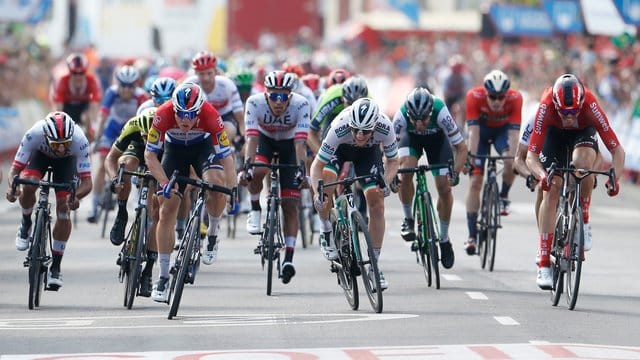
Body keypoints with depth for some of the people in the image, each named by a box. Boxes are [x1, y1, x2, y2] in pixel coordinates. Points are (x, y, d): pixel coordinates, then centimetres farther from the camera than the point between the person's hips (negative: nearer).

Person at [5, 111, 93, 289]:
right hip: (41, 154, 0)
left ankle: (55, 267, -2)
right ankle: (26, 224, 3)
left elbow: (87, 182, -37)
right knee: (28, 187, -30)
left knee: (63, 208, -14)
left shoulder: (79, 140, -41)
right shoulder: (34, 134, -40)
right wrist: (13, 188, -56)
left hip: (67, 160, 0)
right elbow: (14, 169, -34)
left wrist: (75, 196, -59)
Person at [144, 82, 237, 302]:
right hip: (174, 149, 1)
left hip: (203, 146, -1)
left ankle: (212, 234, -1)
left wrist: (233, 191, -38)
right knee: (167, 210, -7)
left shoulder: (210, 116, -36)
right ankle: (163, 278, 0)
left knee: (216, 185, -31)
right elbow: (150, 155, -26)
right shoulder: (163, 115, -35)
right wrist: (164, 183, -38)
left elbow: (226, 156, -30)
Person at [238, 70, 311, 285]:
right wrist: (247, 165, -50)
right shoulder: (255, 103, -31)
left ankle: (289, 258, -4)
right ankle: (255, 211, -5)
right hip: (265, 139, 0)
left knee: (290, 204, -7)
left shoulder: (300, 105, -32)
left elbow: (300, 142, -37)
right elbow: (251, 138, -37)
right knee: (257, 172, -34)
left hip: (289, 143, 0)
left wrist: (301, 169, -50)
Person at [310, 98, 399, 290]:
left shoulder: (384, 127, -36)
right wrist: (318, 192, -50)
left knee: (377, 205, -9)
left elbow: (393, 160, -18)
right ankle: (326, 232, -3)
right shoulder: (340, 128, -41)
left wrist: (385, 182, -37)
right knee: (326, 184, -30)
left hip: (369, 151, 1)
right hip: (340, 147, -1)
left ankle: (374, 264, 2)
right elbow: (317, 165, -33)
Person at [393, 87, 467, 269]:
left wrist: (455, 174, -42)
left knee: (444, 188, -9)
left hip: (436, 137, 0)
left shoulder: (441, 113, -39)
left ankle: (444, 239, 10)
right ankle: (408, 220, -7)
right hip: (411, 137, 0)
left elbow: (461, 148, -30)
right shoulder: (401, 116, -38)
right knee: (406, 171, -29)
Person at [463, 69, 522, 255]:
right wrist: (472, 158, -42)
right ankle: (472, 235, -4)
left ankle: (504, 196, 0)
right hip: (481, 130, 0)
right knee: (475, 181, -9)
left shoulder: (515, 98, -32)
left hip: (503, 130, 0)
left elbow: (514, 133, -34)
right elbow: (473, 131, -35)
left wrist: (514, 159, -43)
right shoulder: (474, 96, -33)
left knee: (510, 162, -31)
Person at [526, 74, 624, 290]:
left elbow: (617, 150, -33)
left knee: (582, 161, -35)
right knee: (551, 192, -11)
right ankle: (544, 266, -7)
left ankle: (583, 221, -11)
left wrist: (615, 178, -50)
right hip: (555, 133, 0)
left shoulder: (590, 106, -38)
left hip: (584, 132, 0)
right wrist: (542, 175, -56)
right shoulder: (546, 107, -38)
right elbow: (531, 156, -36)